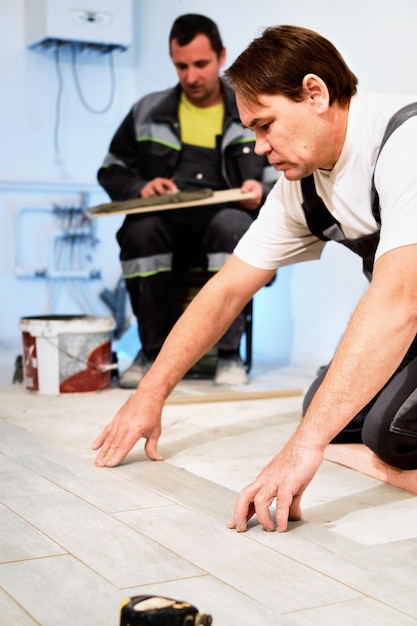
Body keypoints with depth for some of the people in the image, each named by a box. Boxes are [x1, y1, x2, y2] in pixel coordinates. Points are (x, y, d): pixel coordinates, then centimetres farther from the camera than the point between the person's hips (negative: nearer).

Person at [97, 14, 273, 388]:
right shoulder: (147, 113, 15)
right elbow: (112, 172, 17)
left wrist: (263, 191, -14)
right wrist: (140, 188, -6)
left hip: (227, 229, -1)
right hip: (165, 230, 1)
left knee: (233, 222, -36)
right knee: (140, 227, -33)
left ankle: (230, 353, -26)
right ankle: (154, 351, -18)